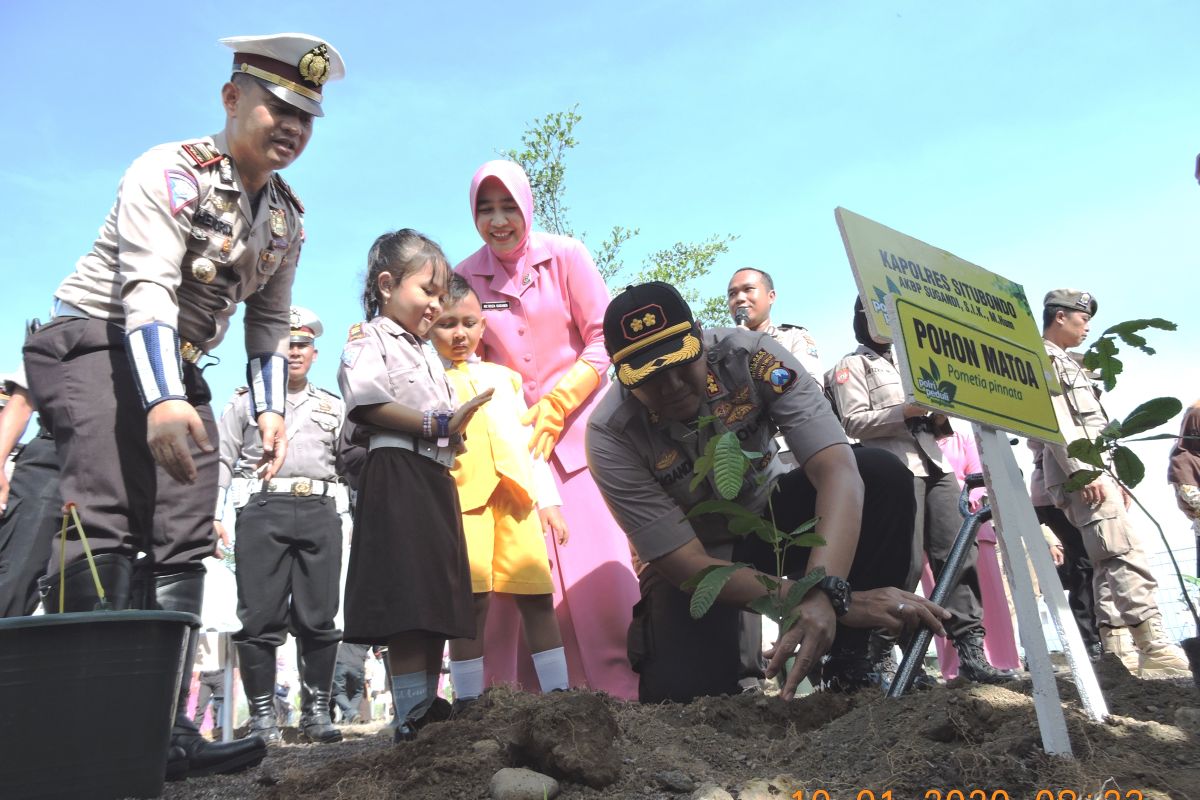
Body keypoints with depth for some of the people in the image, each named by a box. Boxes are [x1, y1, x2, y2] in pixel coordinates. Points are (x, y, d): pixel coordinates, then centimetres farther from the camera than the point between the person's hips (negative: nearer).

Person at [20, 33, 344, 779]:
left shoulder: (288, 216, 9)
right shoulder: (171, 172, -12)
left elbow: (269, 322, 14)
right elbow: (147, 289, -25)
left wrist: (270, 407, 1)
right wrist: (161, 401, -38)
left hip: (180, 370, 7)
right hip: (95, 345, -7)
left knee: (184, 544, -1)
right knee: (108, 529, -20)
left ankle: (160, 729, 2)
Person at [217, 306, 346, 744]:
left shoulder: (333, 406, 20)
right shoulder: (246, 400, 15)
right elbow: (223, 459, 9)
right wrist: (212, 514, -1)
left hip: (320, 512, 2)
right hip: (263, 510, -1)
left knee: (319, 618, 1)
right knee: (261, 617, -2)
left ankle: (316, 711, 10)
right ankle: (261, 714, 8)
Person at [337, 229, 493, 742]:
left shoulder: (428, 353, 29)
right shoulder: (369, 339, 2)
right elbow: (367, 404, -15)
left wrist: (457, 423, 10)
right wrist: (436, 424, -17)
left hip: (437, 479, 9)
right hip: (397, 475, -9)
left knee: (438, 605, 7)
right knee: (407, 606, -12)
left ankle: (428, 710, 15)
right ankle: (411, 719, -8)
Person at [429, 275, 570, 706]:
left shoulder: (503, 376, 24)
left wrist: (549, 499, 15)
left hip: (515, 492, 4)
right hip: (461, 493, -3)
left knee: (537, 594, 0)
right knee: (472, 598, -9)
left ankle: (558, 691, 9)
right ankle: (468, 699, 3)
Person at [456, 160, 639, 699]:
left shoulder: (564, 256, -2)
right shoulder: (465, 279, 2)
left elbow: (603, 341, -3)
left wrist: (554, 408, -10)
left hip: (579, 426, -1)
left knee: (599, 561, -8)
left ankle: (625, 688, 2)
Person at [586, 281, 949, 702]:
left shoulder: (751, 356, -24)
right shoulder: (611, 436, -26)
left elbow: (837, 469, -32)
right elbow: (689, 565, -28)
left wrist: (824, 591, -49)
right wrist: (841, 601, -35)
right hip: (697, 564, -2)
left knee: (883, 474, -24)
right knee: (685, 693, -28)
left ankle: (848, 671, -14)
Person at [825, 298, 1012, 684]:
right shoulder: (852, 366, 9)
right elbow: (854, 422, -6)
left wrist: (938, 417, 10)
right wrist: (909, 411, -14)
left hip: (935, 465, 7)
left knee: (960, 552, -4)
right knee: (904, 564, -11)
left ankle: (971, 650, -3)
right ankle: (880, 656, -1)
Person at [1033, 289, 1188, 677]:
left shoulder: (1065, 364, 29)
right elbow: (1055, 422, -15)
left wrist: (1113, 475, 22)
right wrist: (1083, 472, -22)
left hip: (1096, 471, 10)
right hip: (1079, 474, -10)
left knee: (1110, 564, 3)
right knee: (1127, 556, -18)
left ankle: (1119, 653, 1)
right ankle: (1154, 649, -21)